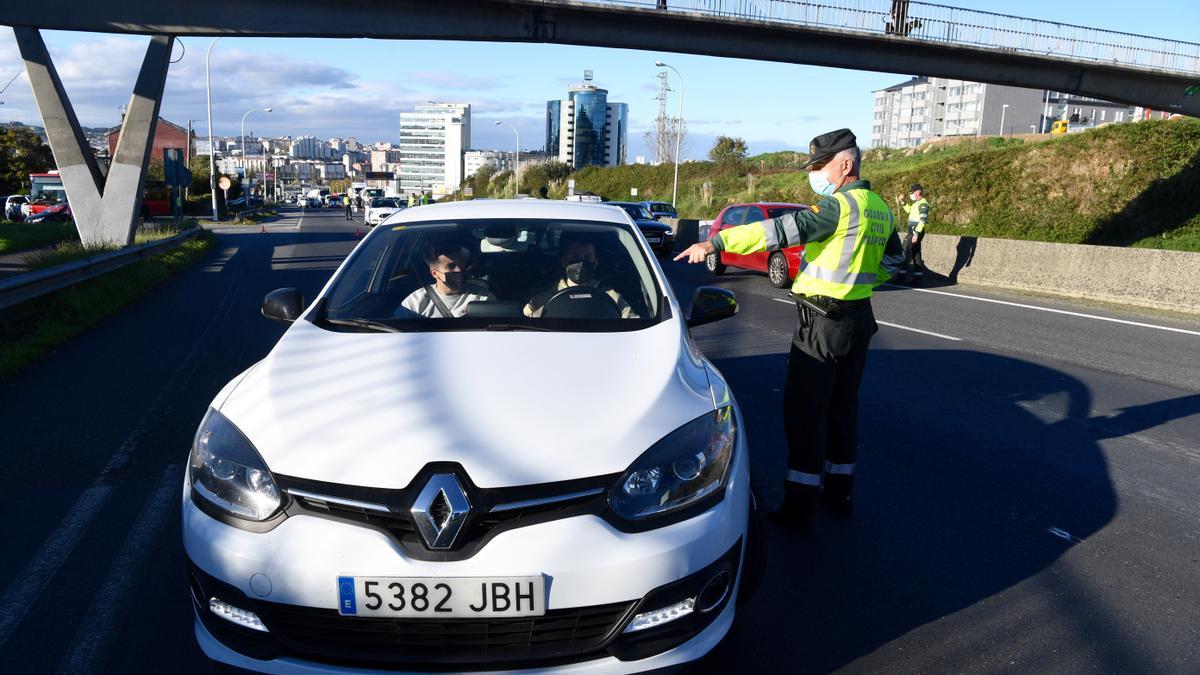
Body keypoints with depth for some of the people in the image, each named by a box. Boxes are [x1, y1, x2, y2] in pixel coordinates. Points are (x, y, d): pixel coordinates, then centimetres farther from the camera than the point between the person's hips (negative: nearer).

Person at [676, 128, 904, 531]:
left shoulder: (841, 205, -17)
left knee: (805, 411, -3)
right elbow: (893, 260, 25)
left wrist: (716, 242, -34)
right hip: (860, 318, 9)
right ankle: (839, 490, 27)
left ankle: (800, 506, 0)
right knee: (843, 405, 17)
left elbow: (784, 229, -30)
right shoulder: (881, 210, 10)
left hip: (823, 320, -9)